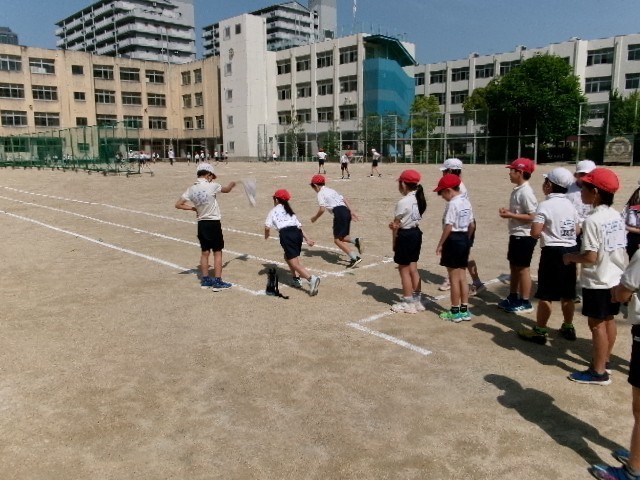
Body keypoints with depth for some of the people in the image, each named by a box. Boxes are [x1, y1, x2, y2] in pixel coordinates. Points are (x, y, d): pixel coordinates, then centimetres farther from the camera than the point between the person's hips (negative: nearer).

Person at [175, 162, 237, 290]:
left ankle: (205, 280, 21)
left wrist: (193, 208, 7)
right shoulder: (212, 186, -13)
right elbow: (227, 190, 7)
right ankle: (217, 281, 3)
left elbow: (178, 204, 1)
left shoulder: (191, 189, 0)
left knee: (205, 252, 14)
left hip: (201, 223, 5)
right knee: (217, 252, 3)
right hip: (213, 223, -5)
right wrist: (232, 184, 28)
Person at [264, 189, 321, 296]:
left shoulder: (274, 210, 16)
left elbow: (267, 227, 4)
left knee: (294, 263, -9)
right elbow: (299, 226, 20)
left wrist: (266, 235, 25)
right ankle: (296, 279, 21)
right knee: (288, 257, 29)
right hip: (297, 232, 6)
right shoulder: (290, 211, 30)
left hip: (286, 234, -6)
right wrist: (307, 239, 15)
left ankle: (311, 279, -31)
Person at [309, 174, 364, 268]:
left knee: (337, 240, -2)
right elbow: (344, 199, 20)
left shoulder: (320, 193, 5)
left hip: (339, 213, -8)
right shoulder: (331, 190, 28)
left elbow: (322, 209, -6)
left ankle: (354, 257, -14)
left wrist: (315, 218, 10)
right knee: (342, 237, 19)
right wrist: (351, 211, 15)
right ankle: (356, 241, -9)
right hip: (346, 211, 8)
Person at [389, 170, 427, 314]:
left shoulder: (403, 202, -20)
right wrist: (396, 224, -9)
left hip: (406, 236, -8)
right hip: (416, 233, 8)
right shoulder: (419, 199, 5)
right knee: (413, 268, 16)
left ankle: (408, 303, 12)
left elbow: (396, 225, -13)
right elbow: (409, 218, 5)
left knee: (404, 269, 4)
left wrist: (394, 241, -3)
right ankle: (417, 300, 24)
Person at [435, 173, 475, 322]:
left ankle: (455, 312, 9)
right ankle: (464, 310, 19)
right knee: (462, 277, 14)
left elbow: (449, 227, -21)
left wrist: (440, 244, -15)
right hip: (464, 239, 9)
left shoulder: (452, 204, -17)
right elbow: (471, 225, 14)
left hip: (454, 240, -9)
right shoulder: (466, 202, 10)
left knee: (454, 278, 1)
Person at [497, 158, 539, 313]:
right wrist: (508, 211, 2)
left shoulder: (526, 192, -20)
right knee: (513, 266, 17)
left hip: (524, 236, -10)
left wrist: (511, 215, -22)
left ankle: (525, 302, 11)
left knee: (523, 268, 0)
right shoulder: (517, 190, 10)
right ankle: (513, 297, 30)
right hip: (516, 234, 10)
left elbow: (532, 216, -22)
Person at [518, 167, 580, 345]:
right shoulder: (570, 205, 8)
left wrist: (546, 232, 1)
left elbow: (535, 232, -19)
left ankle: (539, 331, 6)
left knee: (545, 295, -1)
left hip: (553, 252, -7)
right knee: (567, 294, 17)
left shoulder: (545, 205, -14)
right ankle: (568, 328, 28)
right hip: (570, 250, 7)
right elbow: (577, 231, 13)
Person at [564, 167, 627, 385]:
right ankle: (604, 360, 32)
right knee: (608, 320, 18)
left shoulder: (592, 220, -22)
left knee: (596, 324, 1)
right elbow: (619, 247, 12)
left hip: (598, 281, -9)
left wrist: (571, 257, -7)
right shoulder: (616, 216, 5)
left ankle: (598, 372, 10)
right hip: (616, 278, 9)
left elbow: (590, 257, -25)